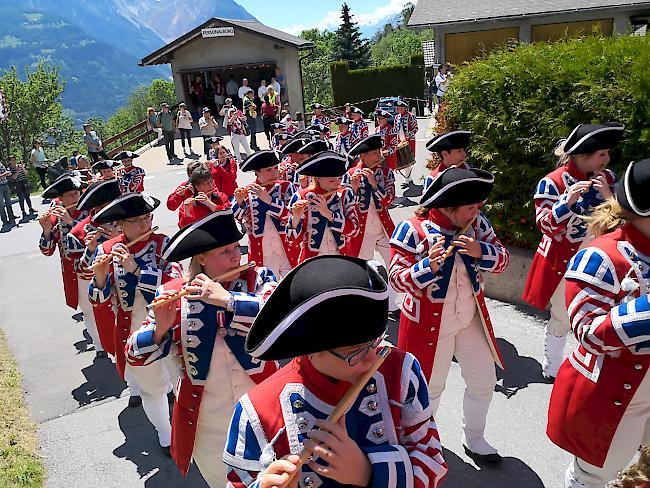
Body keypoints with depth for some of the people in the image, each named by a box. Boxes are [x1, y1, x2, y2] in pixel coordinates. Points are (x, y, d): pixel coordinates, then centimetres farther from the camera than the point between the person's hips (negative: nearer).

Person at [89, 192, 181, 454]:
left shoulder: (163, 244, -13)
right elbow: (100, 303, -9)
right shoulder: (106, 251, -10)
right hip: (133, 333, 0)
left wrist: (136, 269, -33)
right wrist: (100, 277, -29)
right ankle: (165, 436, 41)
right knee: (151, 387, 15)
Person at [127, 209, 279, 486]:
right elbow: (135, 356, -8)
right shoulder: (172, 295, -10)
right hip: (207, 428, 0)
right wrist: (160, 328, -27)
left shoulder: (258, 279, -10)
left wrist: (227, 299, -32)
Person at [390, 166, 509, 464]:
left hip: (471, 320, 5)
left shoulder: (477, 223, -5)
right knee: (431, 387, 13)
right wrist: (429, 266, -39)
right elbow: (398, 280, -21)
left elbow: (502, 258, -3)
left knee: (484, 382, 17)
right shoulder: (412, 230, -20)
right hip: (429, 325, -5)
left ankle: (474, 440, 42)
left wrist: (481, 251, -24)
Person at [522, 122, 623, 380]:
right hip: (562, 262, -5)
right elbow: (545, 225, -18)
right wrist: (568, 200, -32)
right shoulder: (552, 182, -16)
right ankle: (551, 368, 31)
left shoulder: (606, 177, 0)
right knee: (562, 319, 10)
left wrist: (608, 195, -16)